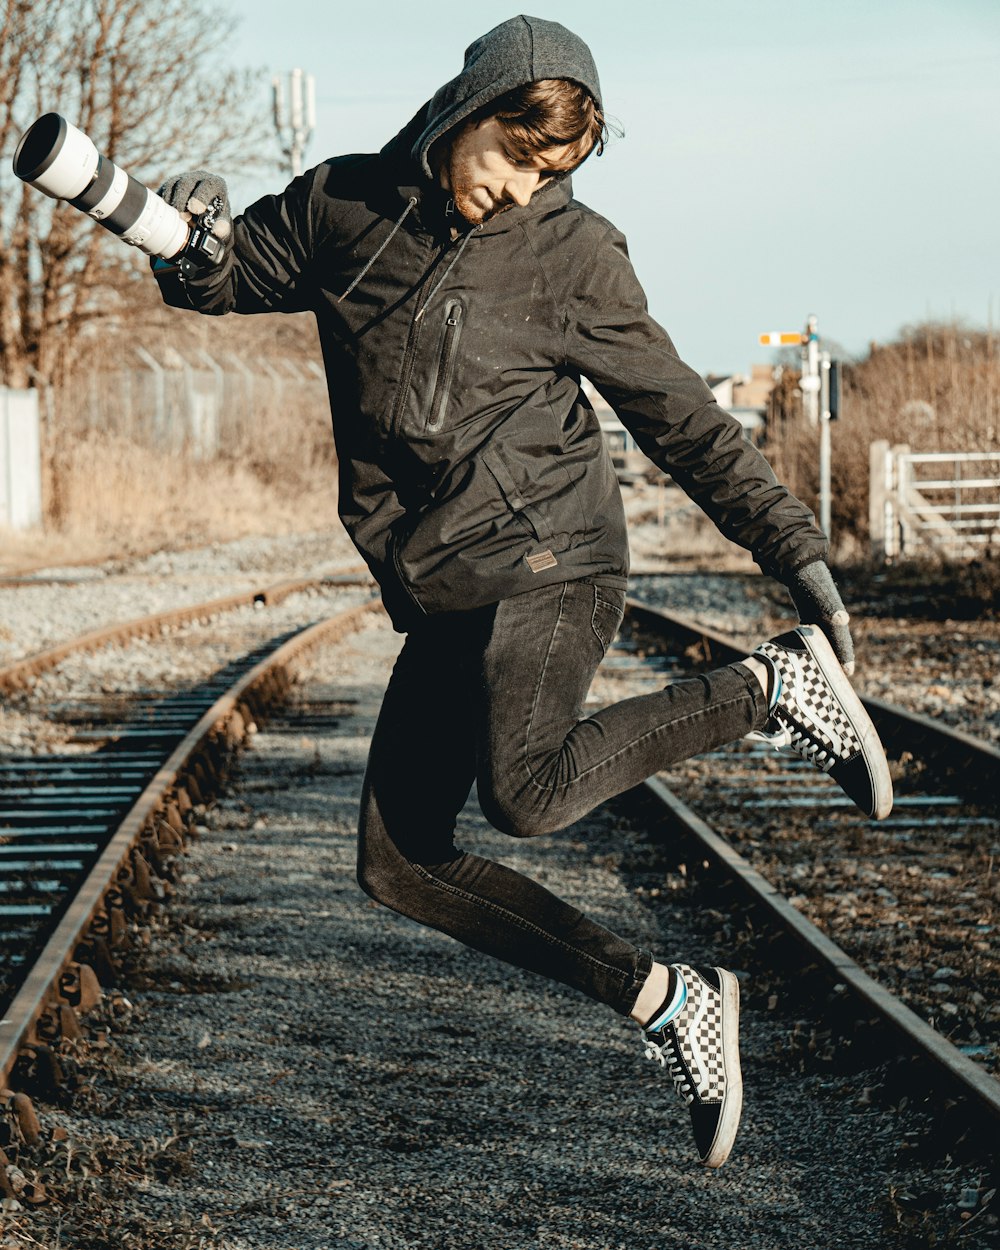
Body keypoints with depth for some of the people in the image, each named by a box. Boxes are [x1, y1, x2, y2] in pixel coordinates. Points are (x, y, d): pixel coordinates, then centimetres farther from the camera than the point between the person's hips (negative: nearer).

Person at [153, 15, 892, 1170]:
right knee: (399, 866, 2)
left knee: (525, 792, -30)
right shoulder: (342, 209, 5)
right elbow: (224, 281, 18)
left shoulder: (572, 254, -5)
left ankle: (774, 687, -10)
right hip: (440, 598, 5)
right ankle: (663, 1000, 8)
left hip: (548, 562, -5)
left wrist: (796, 553, -1)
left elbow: (682, 423, 1)